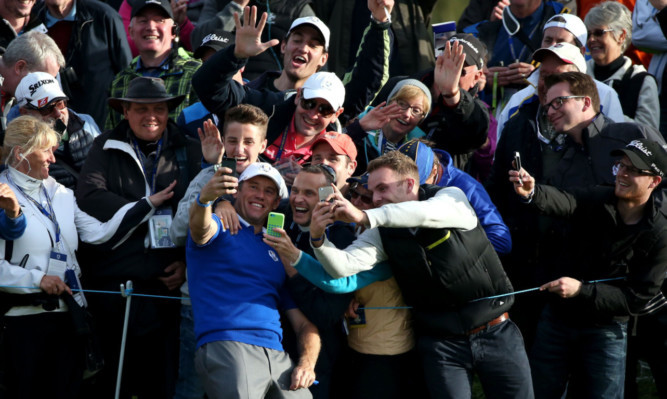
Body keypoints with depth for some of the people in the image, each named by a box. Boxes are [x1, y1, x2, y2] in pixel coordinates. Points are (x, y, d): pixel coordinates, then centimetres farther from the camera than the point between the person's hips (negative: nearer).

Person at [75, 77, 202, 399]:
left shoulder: (189, 152, 11)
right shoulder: (105, 148, 10)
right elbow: (89, 196, -5)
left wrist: (189, 262, -6)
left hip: (170, 279, 0)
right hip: (116, 280, 0)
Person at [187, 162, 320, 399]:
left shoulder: (277, 251, 26)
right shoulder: (221, 229, 12)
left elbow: (303, 323, 23)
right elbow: (201, 229, -15)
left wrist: (307, 363, 3)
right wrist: (204, 199, -38)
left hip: (277, 357, 5)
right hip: (225, 345, -5)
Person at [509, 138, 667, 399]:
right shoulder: (597, 201, -8)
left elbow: (638, 299, -16)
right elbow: (562, 202, -30)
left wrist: (581, 289, -25)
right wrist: (532, 193, -53)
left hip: (606, 330, -2)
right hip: (559, 318, 2)